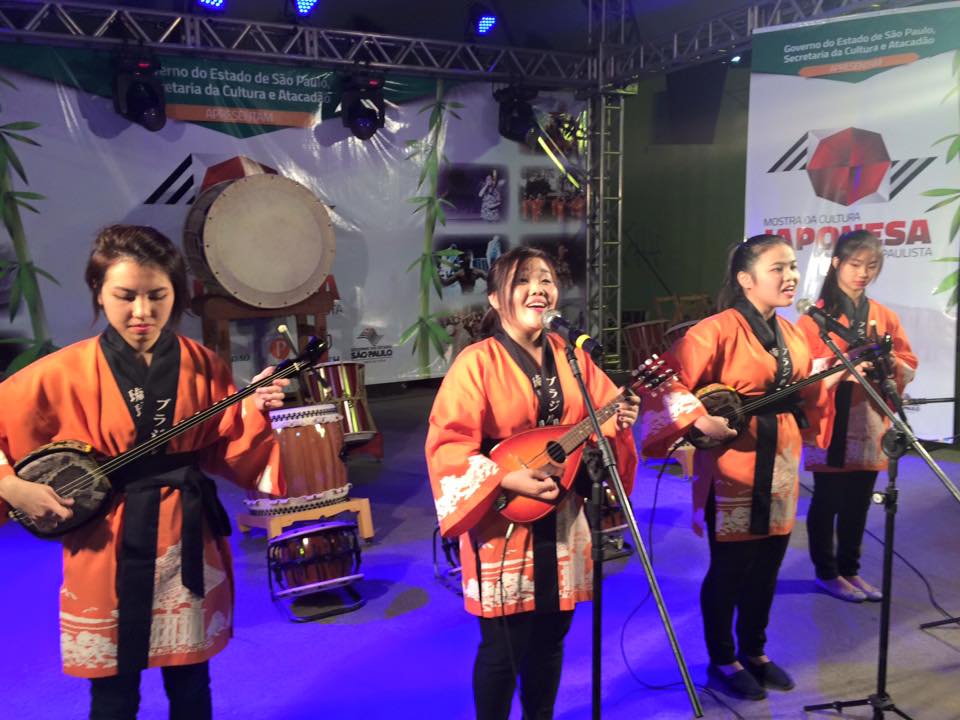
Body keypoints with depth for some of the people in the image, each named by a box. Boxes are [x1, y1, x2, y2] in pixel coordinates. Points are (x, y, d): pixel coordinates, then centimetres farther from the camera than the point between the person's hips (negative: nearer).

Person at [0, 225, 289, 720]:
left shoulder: (204, 367, -3)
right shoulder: (64, 372, -9)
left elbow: (224, 456, 0)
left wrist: (251, 413, -16)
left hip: (187, 544, 2)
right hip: (106, 549, -1)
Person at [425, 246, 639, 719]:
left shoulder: (571, 357, 5)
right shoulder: (477, 362, -12)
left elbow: (596, 420, 11)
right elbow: (447, 445, -15)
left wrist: (617, 421, -10)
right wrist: (505, 479, -23)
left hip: (564, 522, 6)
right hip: (504, 525, -5)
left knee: (551, 636, 18)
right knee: (503, 647, 4)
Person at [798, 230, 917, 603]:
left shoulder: (885, 316, 11)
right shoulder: (817, 315, -4)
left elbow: (909, 366, 10)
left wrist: (890, 363, -12)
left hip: (870, 425, 5)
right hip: (829, 426, -5)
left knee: (858, 502, 12)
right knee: (827, 501, 3)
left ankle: (850, 569, 27)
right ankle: (826, 572, 18)